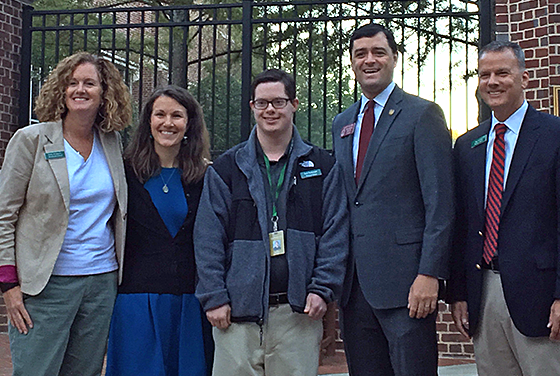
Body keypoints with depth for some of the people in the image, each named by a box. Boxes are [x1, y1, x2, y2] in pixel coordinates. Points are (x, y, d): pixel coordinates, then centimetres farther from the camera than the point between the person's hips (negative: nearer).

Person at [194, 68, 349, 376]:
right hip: (238, 309, 0)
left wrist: (323, 289, -6)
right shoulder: (226, 168, 8)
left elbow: (335, 232, 4)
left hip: (299, 309, 0)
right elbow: (208, 237, 4)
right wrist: (214, 297, -4)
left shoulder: (322, 166, 8)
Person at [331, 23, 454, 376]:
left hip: (404, 279, -6)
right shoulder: (341, 123, 16)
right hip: (353, 280, 6)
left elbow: (440, 203, -9)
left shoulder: (423, 114, -3)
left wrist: (429, 274, -16)